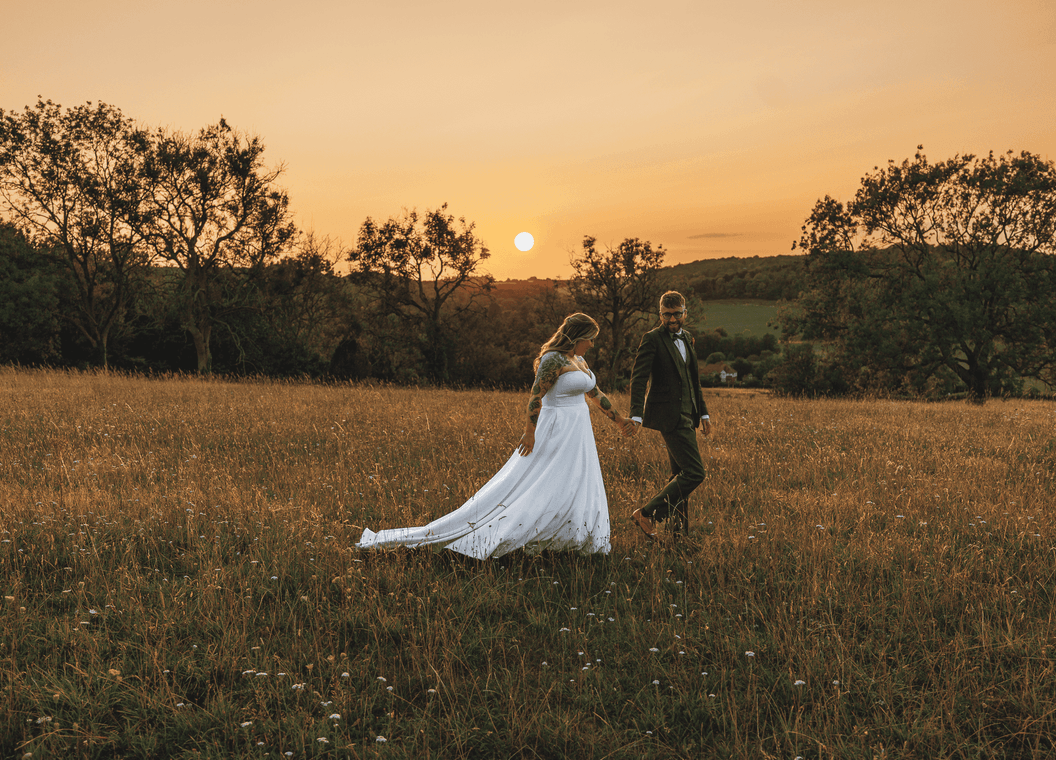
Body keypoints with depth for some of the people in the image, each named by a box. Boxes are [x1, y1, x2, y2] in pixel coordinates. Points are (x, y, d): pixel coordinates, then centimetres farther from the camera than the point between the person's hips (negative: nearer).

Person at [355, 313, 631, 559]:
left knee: (579, 493, 11)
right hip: (556, 433, -9)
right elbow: (536, 395, -20)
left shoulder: (579, 360, 12)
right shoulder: (553, 359, -17)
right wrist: (529, 432, -23)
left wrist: (619, 420, 26)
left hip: (577, 435, 9)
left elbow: (596, 394, 21)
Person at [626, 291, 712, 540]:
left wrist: (703, 412, 22)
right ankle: (647, 514, -5)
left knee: (680, 474, 12)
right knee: (695, 473, -12)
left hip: (685, 415, 8)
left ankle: (679, 531, 20)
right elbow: (638, 379, -17)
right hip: (669, 415, -8)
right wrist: (636, 415, -29)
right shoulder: (652, 339, -9)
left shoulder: (686, 338, 16)